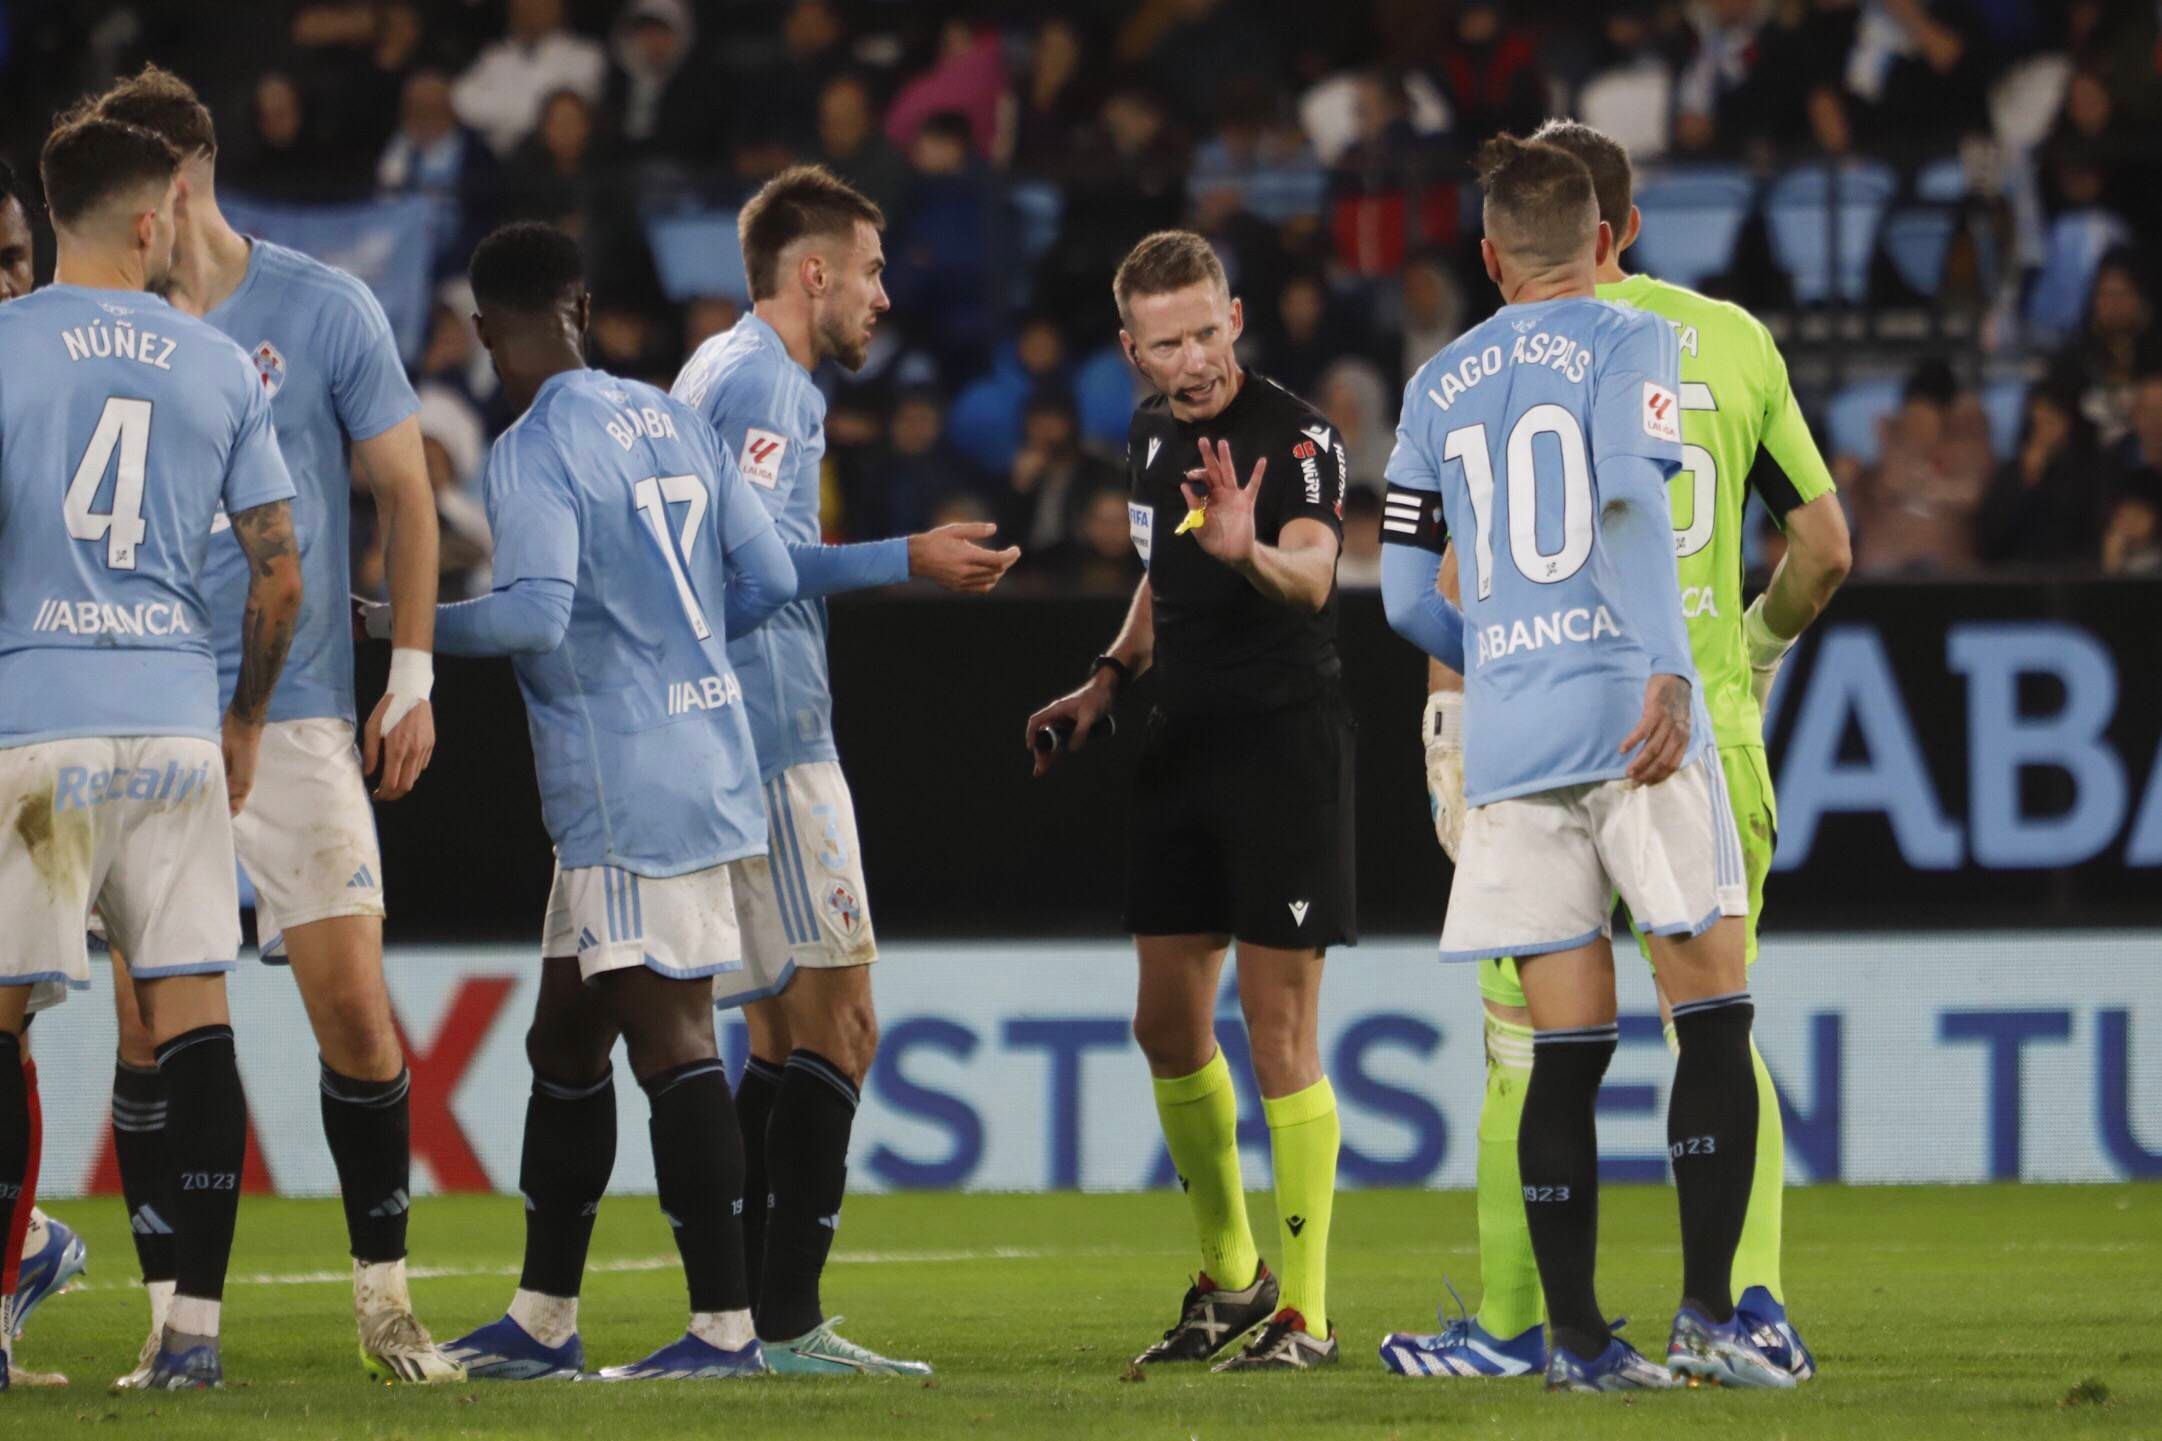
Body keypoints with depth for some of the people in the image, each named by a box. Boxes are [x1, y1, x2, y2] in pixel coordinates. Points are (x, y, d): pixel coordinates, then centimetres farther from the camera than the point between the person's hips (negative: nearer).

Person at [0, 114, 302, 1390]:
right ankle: (194, 1326, -1)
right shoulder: (222, 367, 7)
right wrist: (247, 722, 20)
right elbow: (280, 573, 7)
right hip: (177, 720, 2)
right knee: (194, 1017, 3)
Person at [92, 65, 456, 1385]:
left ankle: (385, 1298, 8)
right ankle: (171, 1314, 3)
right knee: (148, 1024, -3)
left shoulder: (324, 311, 0)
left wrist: (414, 676, -1)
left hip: (295, 718, -2)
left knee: (352, 1003, -6)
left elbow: (406, 496, 5)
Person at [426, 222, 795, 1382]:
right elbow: (766, 582, 12)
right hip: (707, 755, 9)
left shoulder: (534, 451, -12)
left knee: (668, 1036, -7)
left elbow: (536, 612, -23)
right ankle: (540, 1321, 20)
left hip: (629, 791, -9)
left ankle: (723, 1326, -8)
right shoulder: (669, 422, 12)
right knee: (566, 1036, 15)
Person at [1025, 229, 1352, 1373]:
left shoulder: (1297, 438, -15)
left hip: (1286, 746, -8)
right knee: (1168, 1026, 10)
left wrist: (1250, 553, -54)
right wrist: (1109, 678, 14)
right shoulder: (1150, 438, 9)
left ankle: (1304, 1312, -1)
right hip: (1183, 750, 8)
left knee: (1278, 1033, -7)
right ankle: (1229, 1278, 27)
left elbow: (1313, 578, -33)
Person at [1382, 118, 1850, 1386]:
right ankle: (1752, 1293, -5)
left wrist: (1451, 748, -4)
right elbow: (1826, 550, 9)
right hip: (1708, 734, 3)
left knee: (1527, 1044, 6)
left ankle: (1511, 1327, 10)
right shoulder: (1735, 340, 7)